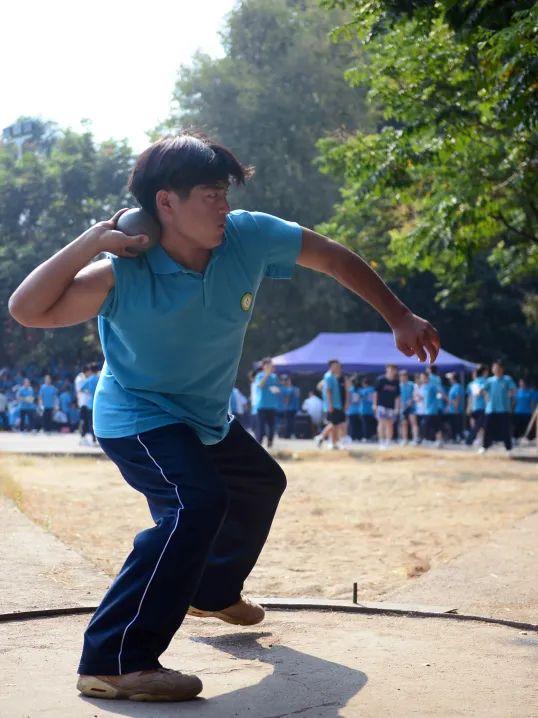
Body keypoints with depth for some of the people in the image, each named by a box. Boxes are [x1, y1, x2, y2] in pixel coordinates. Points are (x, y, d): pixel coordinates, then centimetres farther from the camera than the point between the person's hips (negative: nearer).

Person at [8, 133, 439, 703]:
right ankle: (112, 662, -30)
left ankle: (213, 593, 51)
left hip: (207, 419, 8)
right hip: (136, 417, -7)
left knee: (262, 483, 26)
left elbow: (335, 259, -5)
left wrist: (399, 319, -3)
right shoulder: (124, 272, -32)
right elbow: (27, 309, -40)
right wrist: (94, 240, -43)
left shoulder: (250, 238, -20)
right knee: (198, 502, -32)